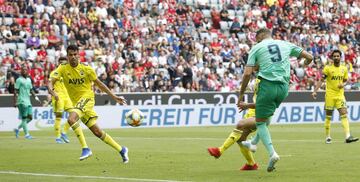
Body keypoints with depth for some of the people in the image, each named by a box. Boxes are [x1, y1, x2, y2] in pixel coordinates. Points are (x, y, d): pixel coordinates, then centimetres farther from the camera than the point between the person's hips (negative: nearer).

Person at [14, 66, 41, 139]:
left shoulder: (29, 80, 16)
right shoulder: (19, 80, -7)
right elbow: (16, 91, -9)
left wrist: (36, 98, 13)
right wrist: (15, 102, -14)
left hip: (28, 102, 8)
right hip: (22, 102, -8)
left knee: (30, 117, 5)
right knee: (24, 118, -7)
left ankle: (17, 129, 18)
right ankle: (27, 134, -4)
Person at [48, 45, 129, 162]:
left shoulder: (86, 69, -4)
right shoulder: (63, 69, -1)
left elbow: (99, 84, 7)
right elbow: (51, 82, -12)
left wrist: (114, 97, 8)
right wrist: (52, 91, -36)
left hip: (87, 97, -4)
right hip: (77, 102, 4)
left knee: (71, 119, -30)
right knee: (97, 132, 5)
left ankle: (85, 148, -25)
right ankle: (121, 150, 17)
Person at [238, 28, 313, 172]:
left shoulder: (256, 48, 5)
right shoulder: (285, 44, 15)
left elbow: (247, 74, -3)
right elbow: (309, 57, 18)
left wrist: (241, 94, 4)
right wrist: (306, 63, 42)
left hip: (268, 84, -5)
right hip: (284, 86, 5)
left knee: (260, 122, 5)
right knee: (267, 116, 27)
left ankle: (272, 153, -13)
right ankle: (253, 143, 41)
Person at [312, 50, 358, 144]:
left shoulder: (344, 68, 7)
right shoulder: (328, 68, -5)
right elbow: (321, 80, -5)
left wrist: (343, 84, -7)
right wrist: (315, 91, -15)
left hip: (340, 95, 3)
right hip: (330, 95, -3)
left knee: (344, 114, -10)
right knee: (328, 116, 3)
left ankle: (347, 136, -18)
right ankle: (327, 137, 15)